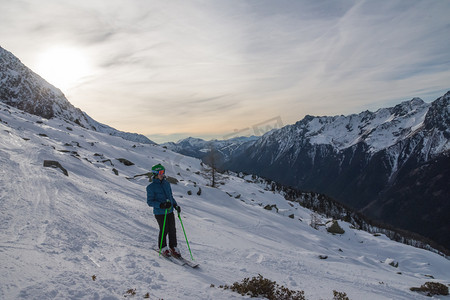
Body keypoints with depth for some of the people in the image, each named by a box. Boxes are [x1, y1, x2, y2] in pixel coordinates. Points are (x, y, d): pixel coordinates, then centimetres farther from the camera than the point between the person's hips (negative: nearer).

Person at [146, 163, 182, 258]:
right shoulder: (151, 187, -9)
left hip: (170, 211, 5)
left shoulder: (167, 183, 9)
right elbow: (150, 201, -9)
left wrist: (175, 205, 7)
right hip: (160, 213, -5)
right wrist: (160, 205, -23)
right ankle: (163, 248, 22)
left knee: (172, 230, 6)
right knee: (164, 230, 0)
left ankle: (173, 248, 21)